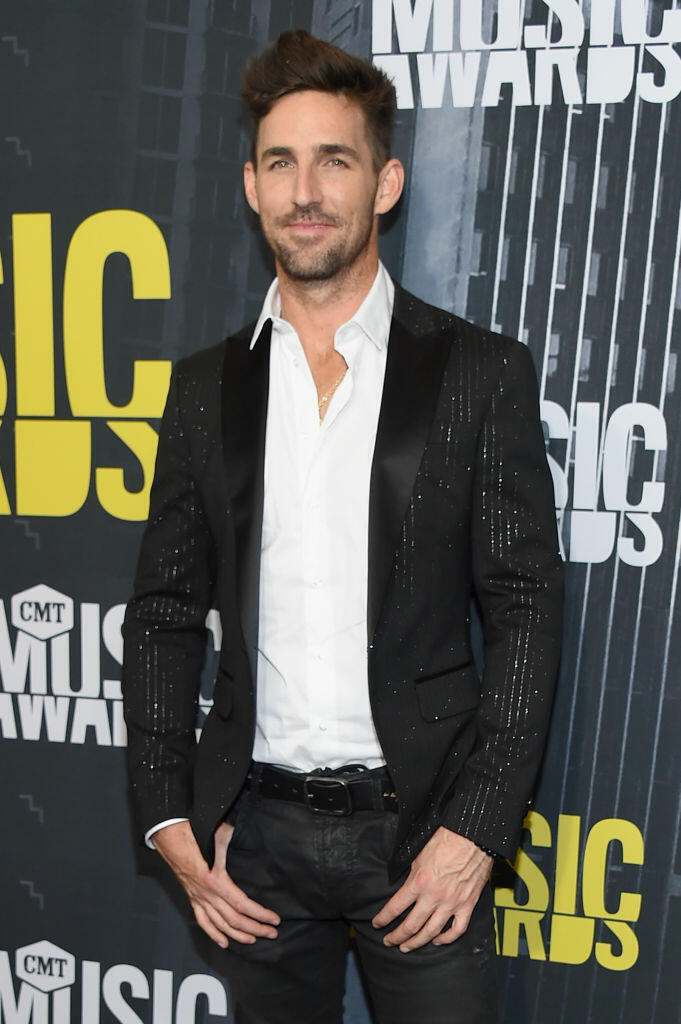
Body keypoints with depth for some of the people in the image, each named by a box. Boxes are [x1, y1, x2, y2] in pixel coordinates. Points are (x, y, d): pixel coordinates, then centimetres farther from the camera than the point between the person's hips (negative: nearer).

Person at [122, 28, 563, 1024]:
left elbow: (526, 610, -4)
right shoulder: (207, 385, 6)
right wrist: (168, 819, 1)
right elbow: (163, 613, 8)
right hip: (260, 828, 3)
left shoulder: (481, 372, -2)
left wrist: (476, 828, -11)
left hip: (422, 825, -2)